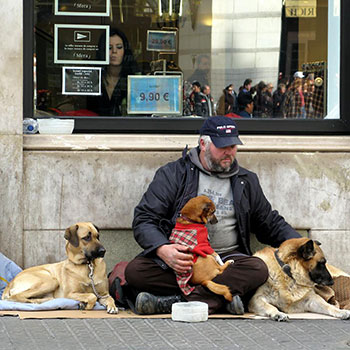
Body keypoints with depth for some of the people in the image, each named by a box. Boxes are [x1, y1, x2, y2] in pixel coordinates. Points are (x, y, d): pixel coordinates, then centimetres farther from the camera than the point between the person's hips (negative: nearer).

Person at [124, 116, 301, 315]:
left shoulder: (247, 181, 19)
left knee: (257, 269, -32)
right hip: (181, 256, -2)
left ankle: (172, 302, -37)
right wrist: (162, 249, -22)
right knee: (135, 271, -31)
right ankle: (224, 295, -32)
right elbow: (144, 219, 0)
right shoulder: (173, 174, 7)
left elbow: (271, 223, 29)